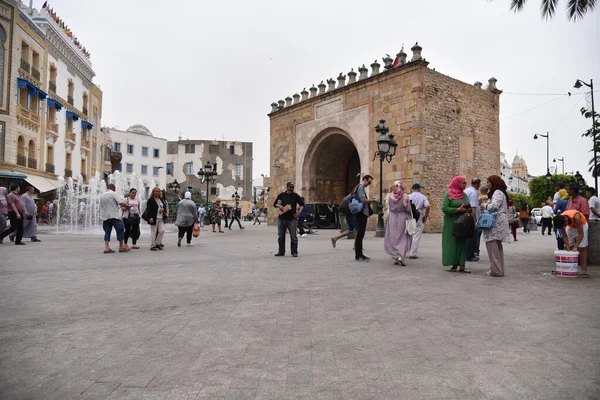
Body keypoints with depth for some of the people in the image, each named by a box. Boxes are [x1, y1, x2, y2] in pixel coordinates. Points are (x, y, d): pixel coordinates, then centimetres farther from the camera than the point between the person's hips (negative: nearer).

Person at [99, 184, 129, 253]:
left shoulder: (101, 195, 12)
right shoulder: (114, 194, -6)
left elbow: (99, 207, 15)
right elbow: (122, 203, -15)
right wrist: (126, 204, 4)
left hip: (105, 216, 6)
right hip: (114, 216, -6)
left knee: (107, 232, 7)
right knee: (120, 230, 4)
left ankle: (106, 247, -2)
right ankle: (121, 247, 6)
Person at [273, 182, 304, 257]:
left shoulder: (296, 196, 6)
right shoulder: (281, 195, 9)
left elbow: (302, 204, 11)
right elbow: (275, 204, 12)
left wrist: (299, 212, -3)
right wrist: (279, 206, -8)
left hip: (292, 219, -2)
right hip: (281, 219, 2)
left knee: (293, 236, -3)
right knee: (280, 236, 8)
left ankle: (294, 252, 5)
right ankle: (281, 252, 18)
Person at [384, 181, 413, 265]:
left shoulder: (389, 196, -4)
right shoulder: (405, 196, -10)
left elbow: (388, 208, 2)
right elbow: (408, 210, -6)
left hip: (392, 218, 2)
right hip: (402, 218, -2)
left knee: (392, 238, 12)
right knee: (403, 238, 7)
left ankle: (395, 257, 11)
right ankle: (401, 256, -9)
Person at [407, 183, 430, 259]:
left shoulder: (408, 196, 3)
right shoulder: (423, 197, -1)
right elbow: (428, 206, -14)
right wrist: (425, 216, -3)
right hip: (419, 219, -2)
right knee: (416, 236, 2)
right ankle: (412, 253, 2)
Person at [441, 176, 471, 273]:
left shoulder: (464, 195, 13)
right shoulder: (449, 195, -5)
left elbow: (468, 207, 20)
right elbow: (444, 208, -13)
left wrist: (468, 210, -3)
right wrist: (457, 209, -18)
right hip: (451, 223, -5)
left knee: (462, 242, 2)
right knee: (453, 243, -2)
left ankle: (461, 265, 5)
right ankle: (454, 265, 6)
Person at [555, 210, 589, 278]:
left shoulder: (576, 217, -41)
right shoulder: (561, 220, -27)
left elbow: (581, 234, -34)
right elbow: (565, 235, -18)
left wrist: (575, 247, -34)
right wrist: (568, 248, -23)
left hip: (582, 225, -4)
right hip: (570, 226, 4)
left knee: (582, 248, -12)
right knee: (567, 247, -4)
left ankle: (584, 271, -12)